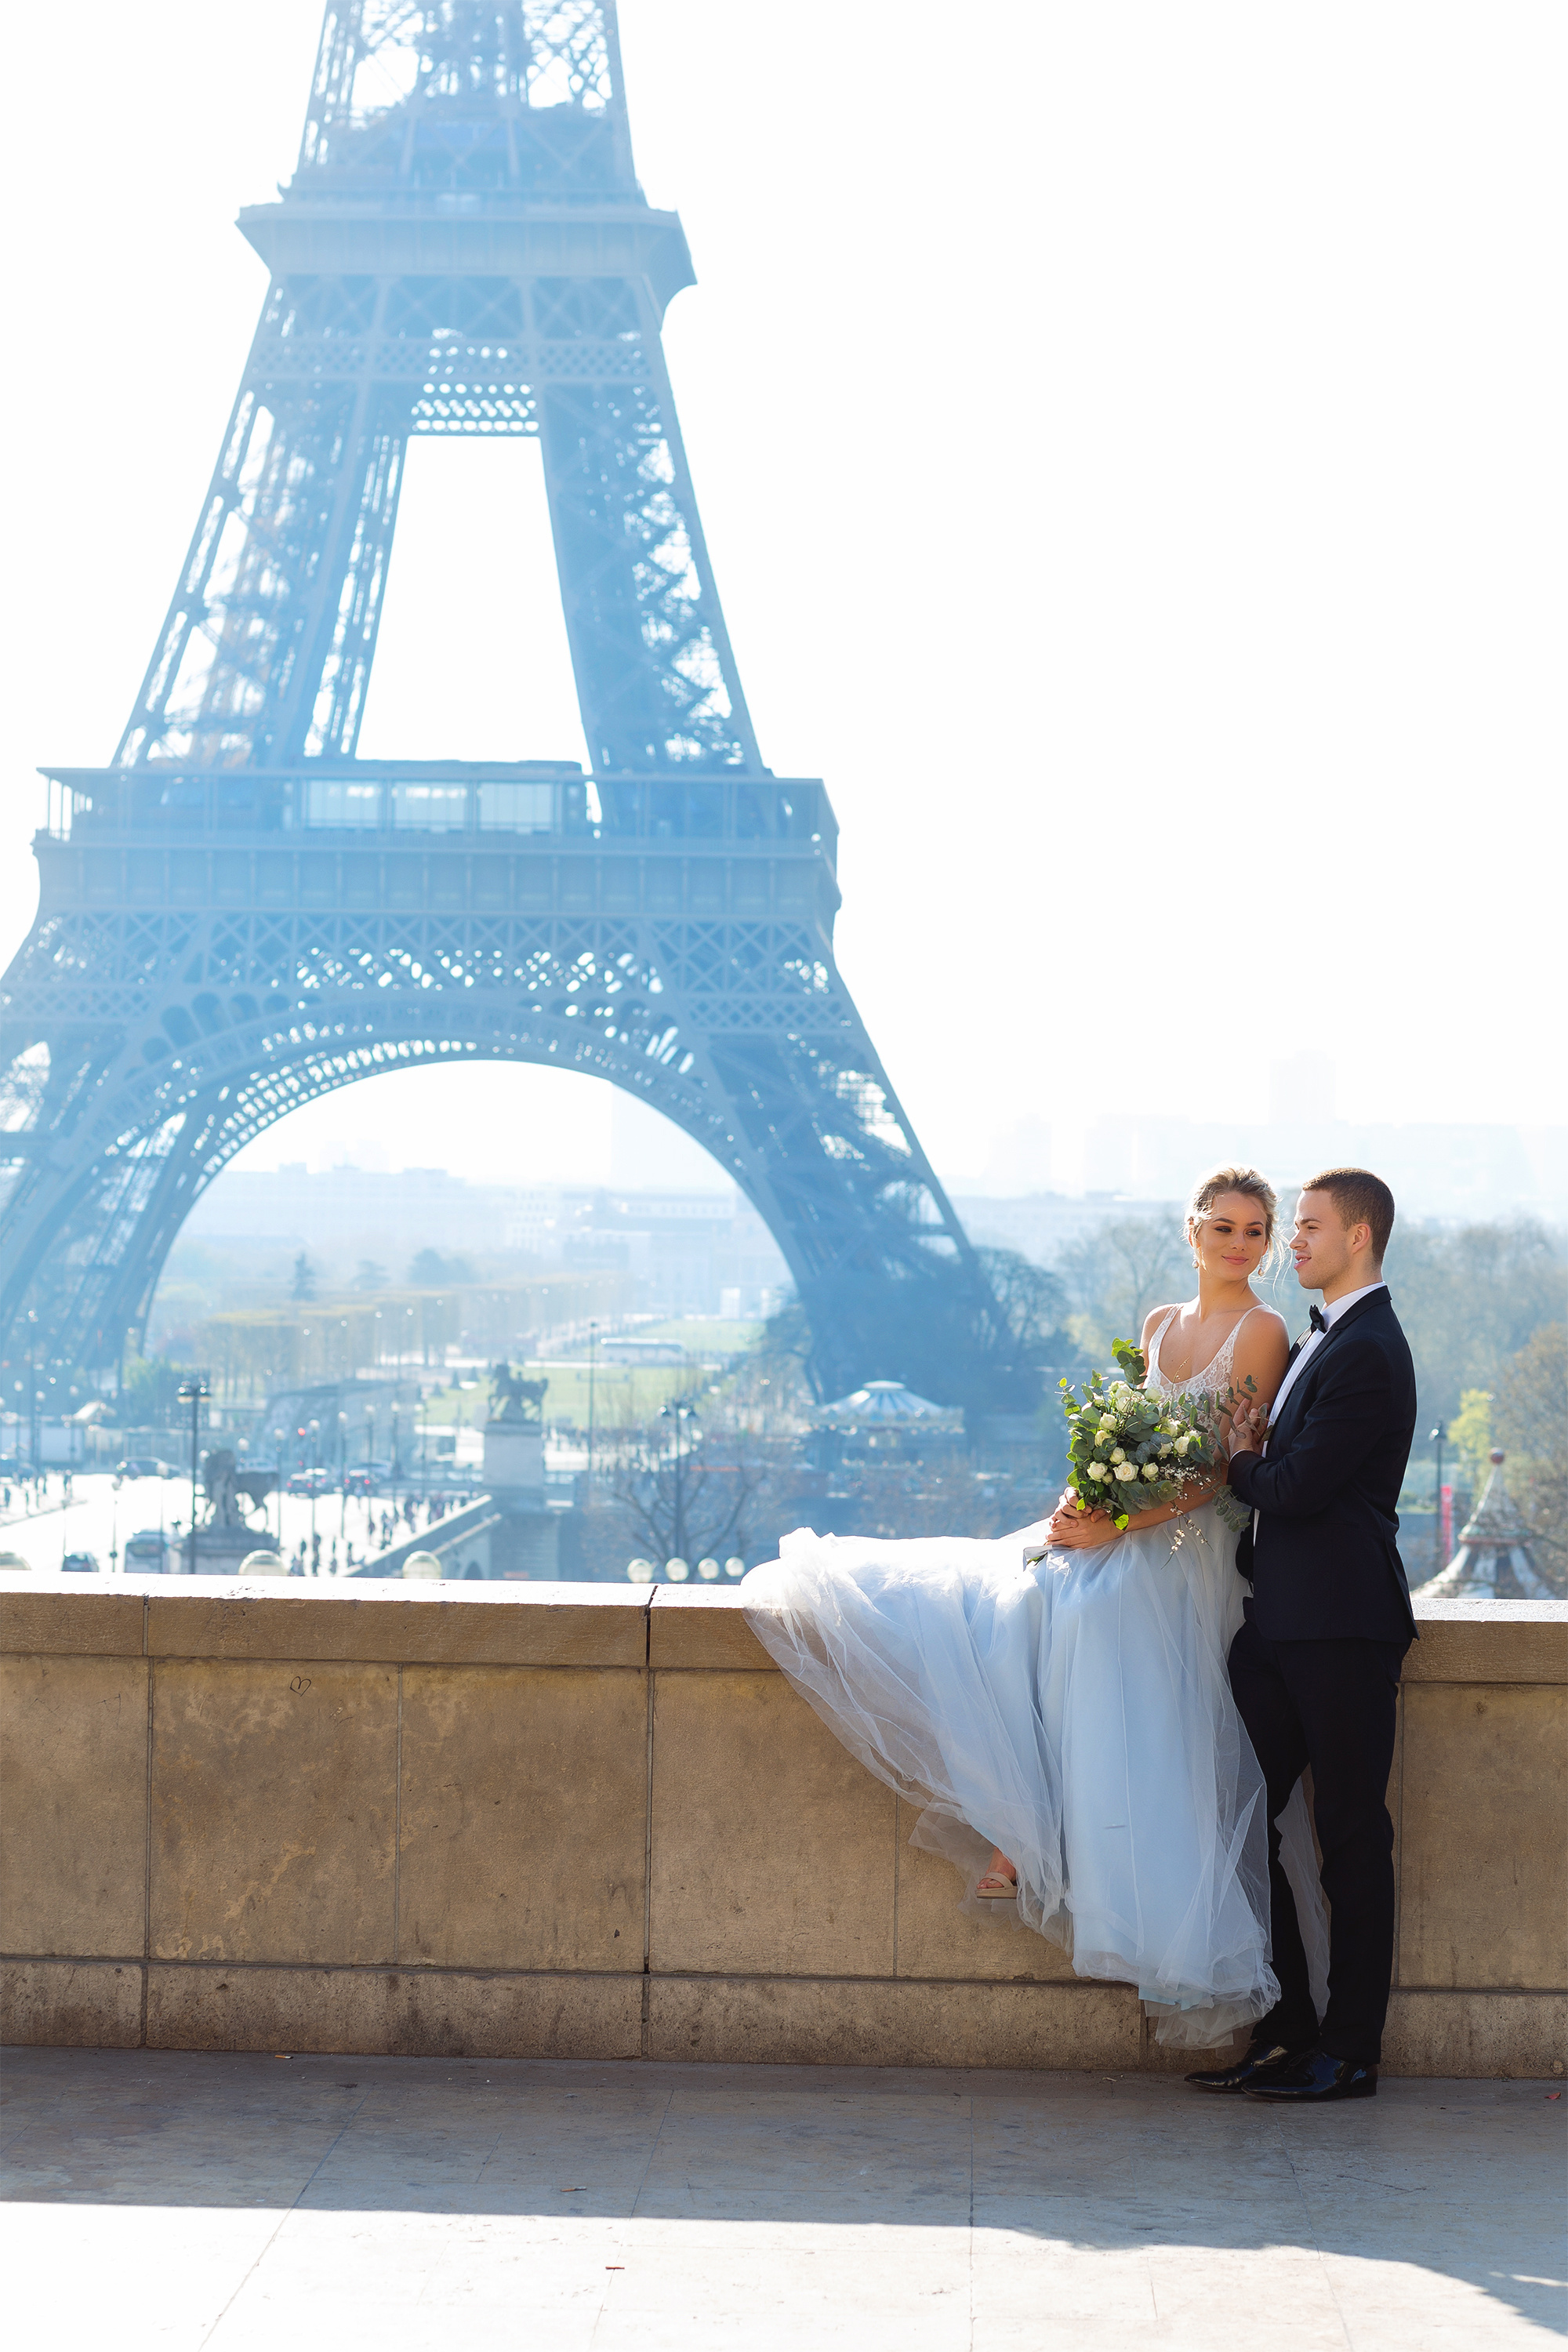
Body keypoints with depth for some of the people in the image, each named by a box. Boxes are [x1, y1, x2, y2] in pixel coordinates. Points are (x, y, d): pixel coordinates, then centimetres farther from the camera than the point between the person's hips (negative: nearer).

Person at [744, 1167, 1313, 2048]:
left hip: (1181, 1558, -7)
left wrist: (1117, 1525, -18)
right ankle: (1017, 1832, -12)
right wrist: (1083, 1501, -4)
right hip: (1109, 1538, 7)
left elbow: (1224, 1471, -11)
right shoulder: (1159, 1325, 16)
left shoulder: (1263, 1332, -5)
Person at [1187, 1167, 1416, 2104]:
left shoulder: (1368, 1351, -15)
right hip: (1281, 1622, 10)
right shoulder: (1321, 1340, 17)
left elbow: (1296, 1489, -20)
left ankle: (1352, 2052, 7)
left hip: (1341, 1627, -10)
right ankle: (1288, 2030, 17)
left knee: (1353, 1836, 0)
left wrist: (1241, 1463, 0)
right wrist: (1255, 1457, -2)